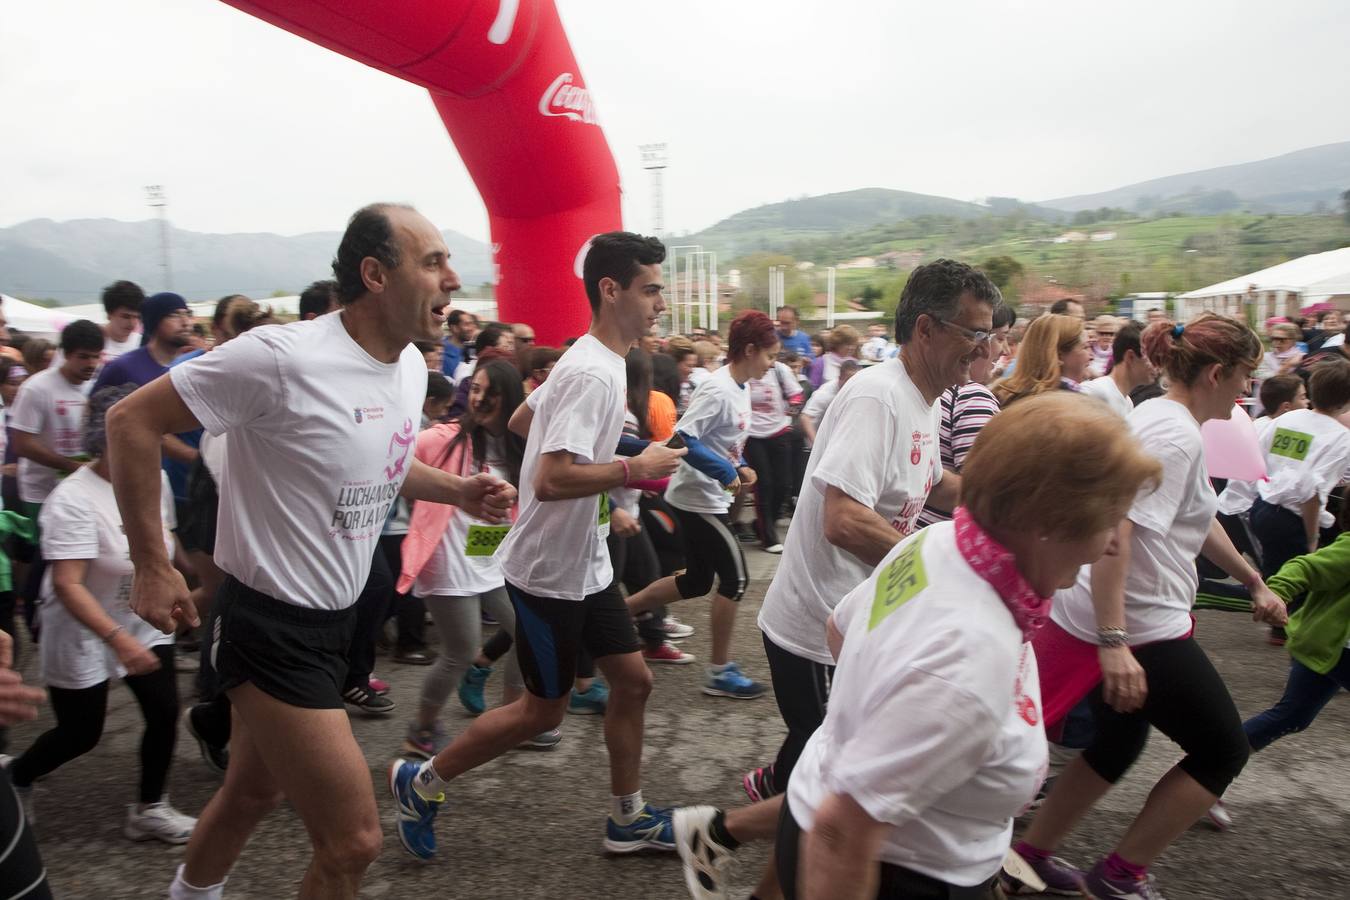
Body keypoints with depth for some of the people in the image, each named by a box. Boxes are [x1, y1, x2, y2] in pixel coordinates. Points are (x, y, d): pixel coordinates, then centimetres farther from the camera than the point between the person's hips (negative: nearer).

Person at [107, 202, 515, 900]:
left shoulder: (411, 366, 3)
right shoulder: (283, 358, -23)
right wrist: (152, 567, -14)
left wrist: (457, 490, 2)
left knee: (253, 794, 27)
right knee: (353, 842, -5)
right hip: (273, 626, -8)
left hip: (333, 618, 8)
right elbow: (132, 421, -15)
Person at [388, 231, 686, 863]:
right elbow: (551, 481, -33)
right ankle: (422, 781, 25)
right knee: (543, 710, 6)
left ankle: (627, 818, 28)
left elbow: (520, 420, 19)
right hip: (550, 573, -10)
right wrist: (634, 468, -24)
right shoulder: (592, 373, -25)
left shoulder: (588, 361, 7)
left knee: (632, 680, 13)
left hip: (587, 565, 10)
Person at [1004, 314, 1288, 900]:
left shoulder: (1165, 421, 12)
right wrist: (1114, 645, -33)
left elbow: (1196, 520, 26)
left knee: (1116, 746, 22)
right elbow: (1112, 534, -29)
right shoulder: (1173, 435, -20)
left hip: (1117, 621, 10)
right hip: (1138, 629, -10)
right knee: (1222, 751, 8)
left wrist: (1254, 582, 33)